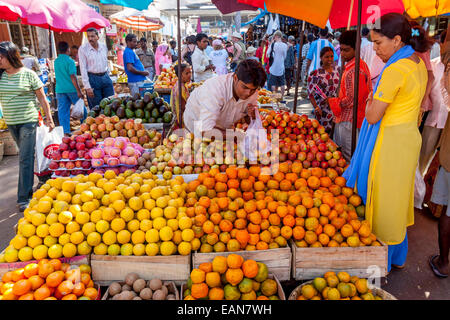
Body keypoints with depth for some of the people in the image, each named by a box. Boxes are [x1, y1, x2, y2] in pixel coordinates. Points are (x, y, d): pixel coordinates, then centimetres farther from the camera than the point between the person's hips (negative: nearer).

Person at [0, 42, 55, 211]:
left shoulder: (28, 74, -6)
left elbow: (42, 98, -1)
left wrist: (49, 119, 0)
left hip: (28, 121, -5)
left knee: (25, 158, -7)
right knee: (25, 156, 16)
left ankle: (24, 197, -2)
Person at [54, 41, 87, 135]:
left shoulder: (56, 61, 11)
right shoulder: (70, 61, -8)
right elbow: (72, 77, -14)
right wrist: (79, 91, -15)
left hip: (60, 89, 5)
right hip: (71, 89, -5)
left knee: (62, 111, 3)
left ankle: (65, 131, -1)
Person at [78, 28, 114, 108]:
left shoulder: (104, 46, 7)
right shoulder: (83, 49, -6)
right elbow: (83, 69, -9)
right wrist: (87, 87, -15)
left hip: (105, 77, 4)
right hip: (93, 79, -4)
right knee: (96, 107, 0)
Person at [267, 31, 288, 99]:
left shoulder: (273, 44, -12)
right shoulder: (285, 45, 0)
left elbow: (268, 53, 0)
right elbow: (285, 56, 11)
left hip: (274, 67, -3)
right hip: (281, 67, 3)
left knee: (273, 84, 4)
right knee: (282, 84, 10)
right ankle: (281, 97, 13)